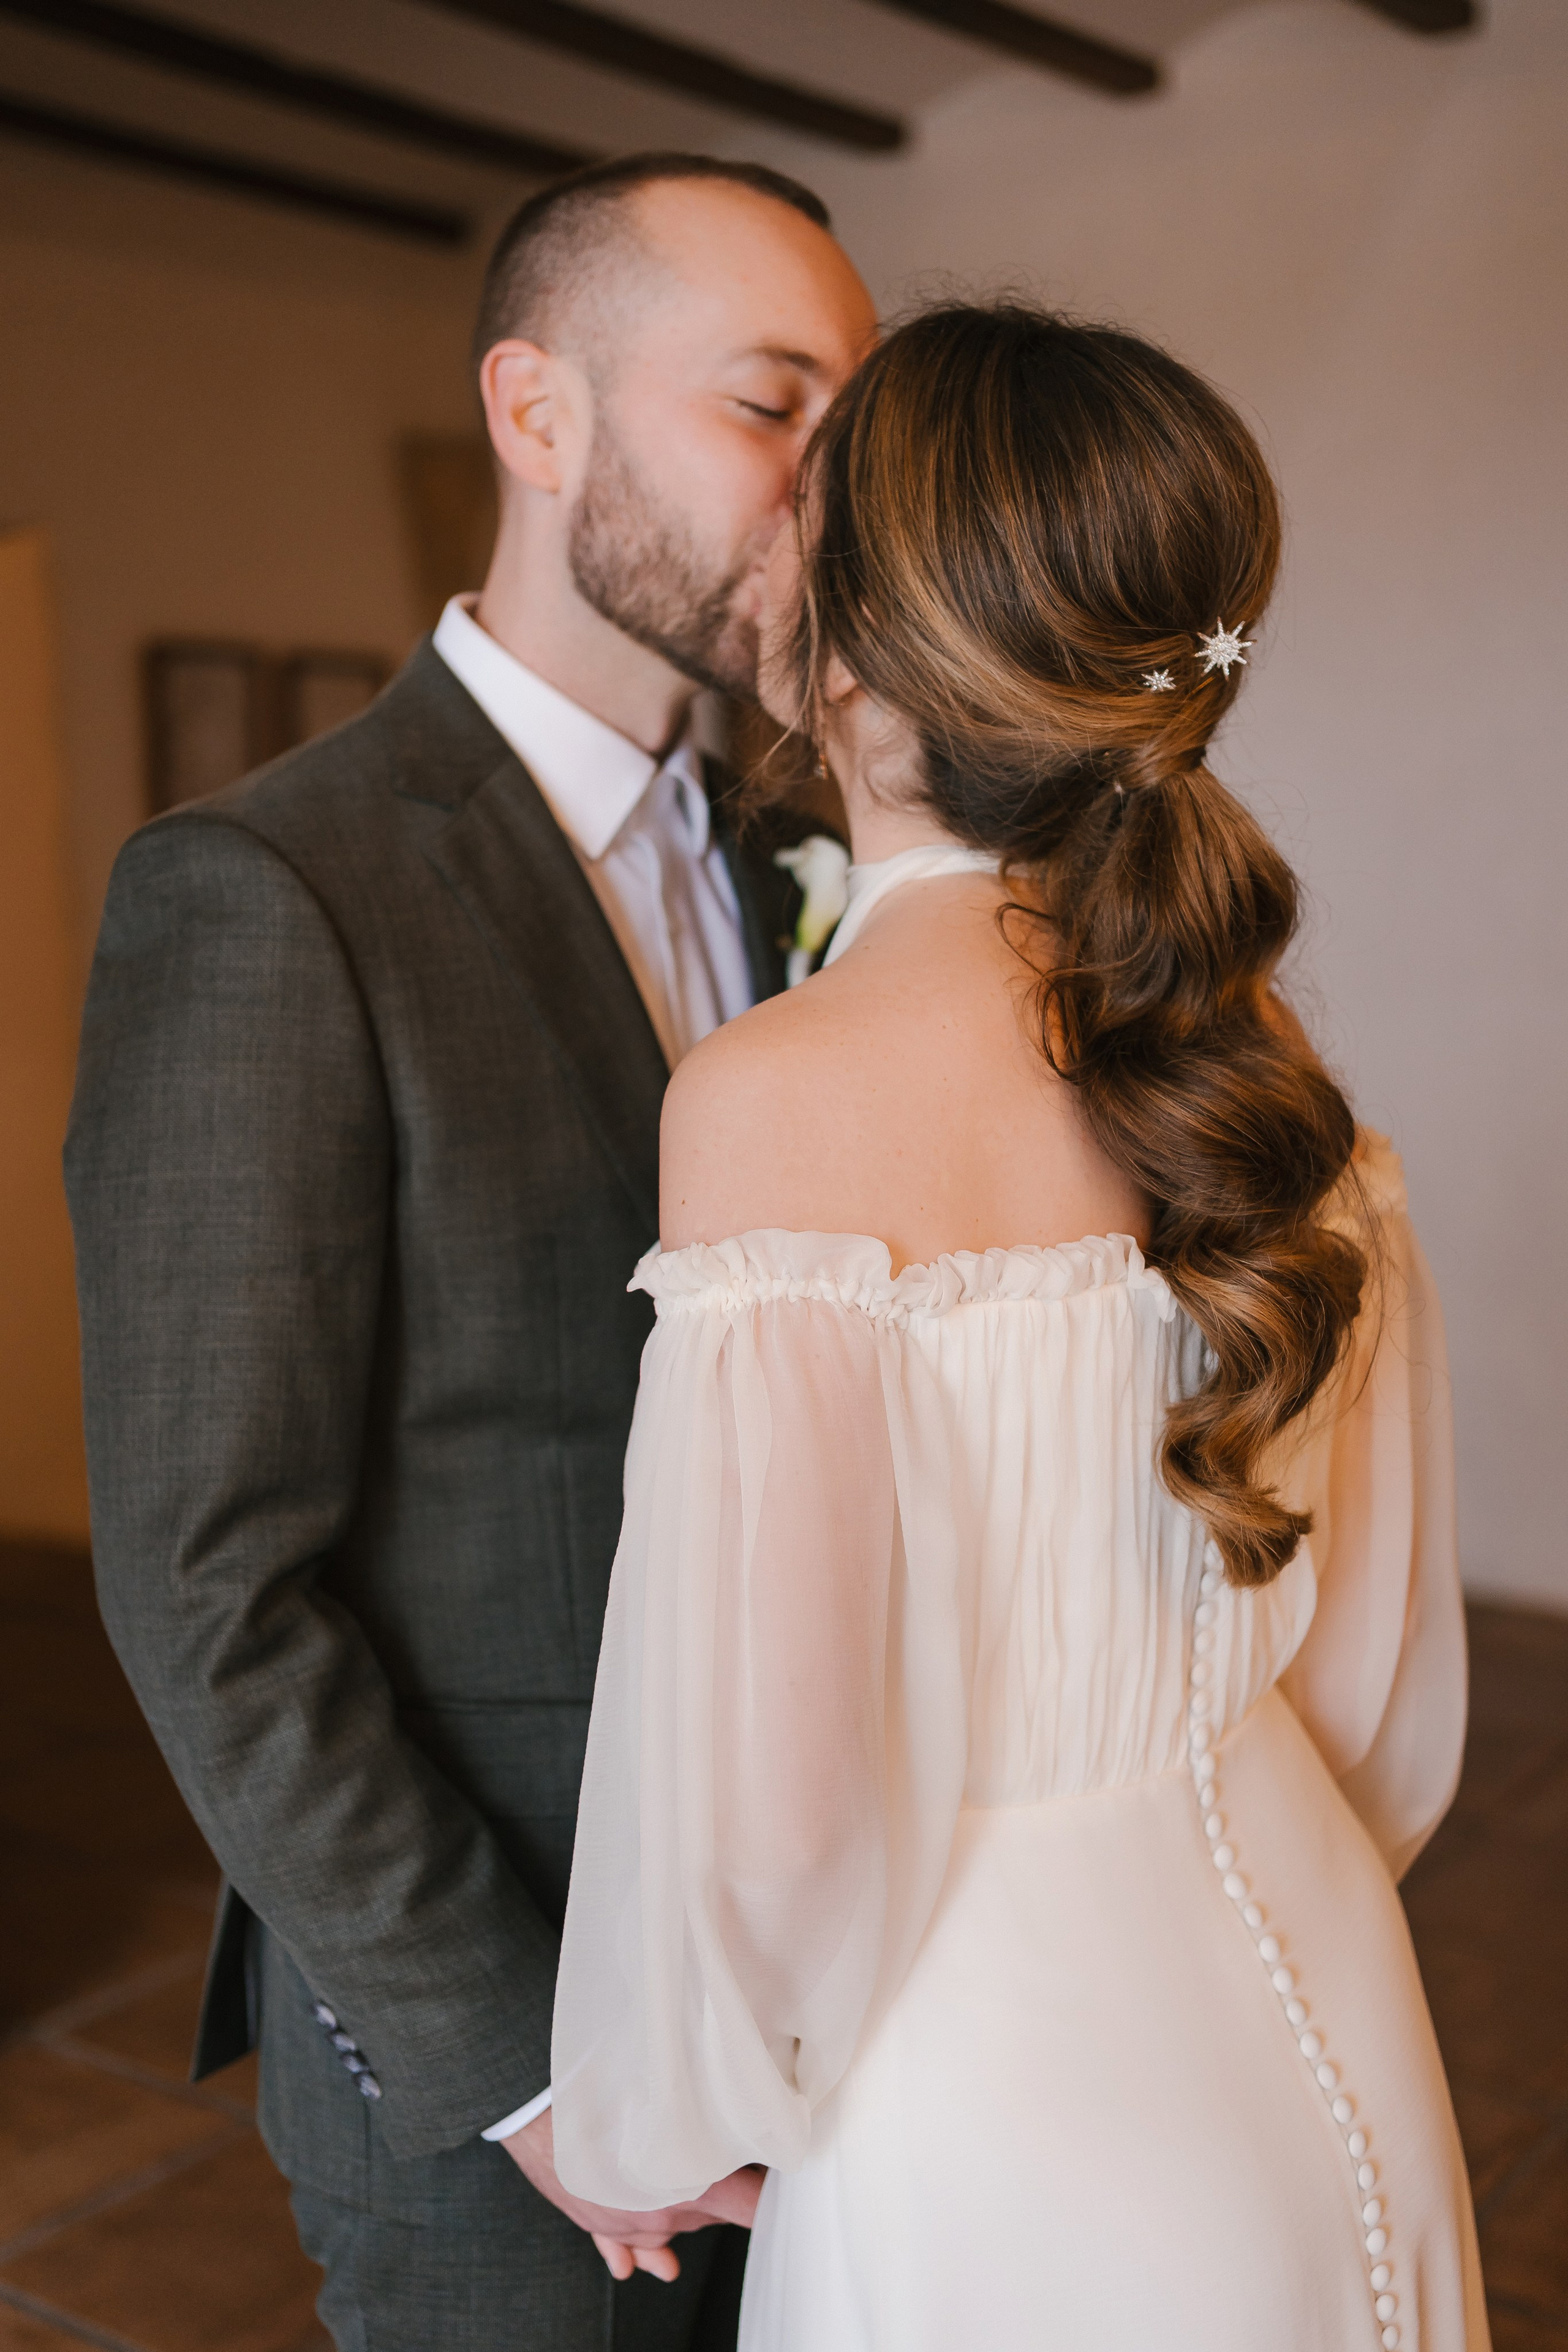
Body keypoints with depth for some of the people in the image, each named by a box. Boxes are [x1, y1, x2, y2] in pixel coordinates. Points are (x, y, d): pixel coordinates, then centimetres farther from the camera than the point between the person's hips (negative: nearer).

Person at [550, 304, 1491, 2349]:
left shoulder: (781, 1097, -26)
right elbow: (1384, 1659, 4)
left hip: (1002, 2111, -5)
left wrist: (652, 2121, -2)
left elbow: (757, 1774, -22)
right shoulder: (1249, 1053, -6)